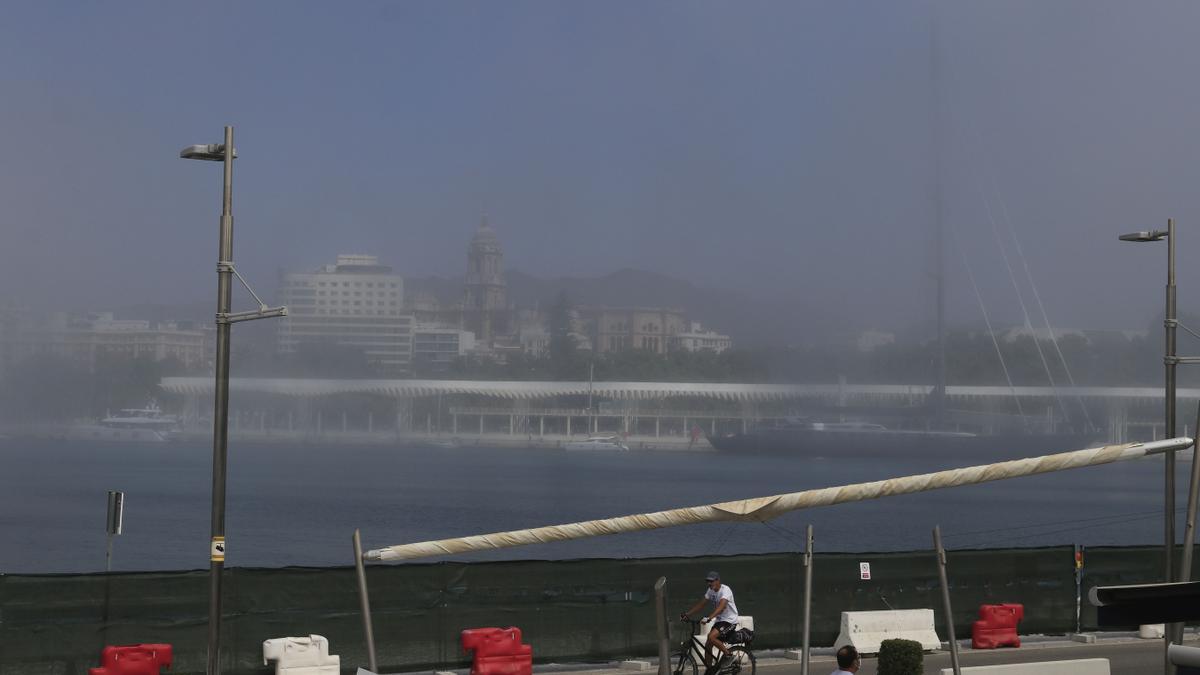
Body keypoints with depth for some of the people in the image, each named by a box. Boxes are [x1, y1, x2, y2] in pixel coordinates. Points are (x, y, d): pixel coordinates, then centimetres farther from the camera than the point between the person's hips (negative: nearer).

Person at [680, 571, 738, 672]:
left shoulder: (725, 590, -21)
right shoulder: (711, 591, 5)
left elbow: (721, 606, -36)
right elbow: (701, 604, 7)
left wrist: (709, 617, -49)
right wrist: (687, 614, -4)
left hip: (729, 620, -8)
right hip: (719, 620, 8)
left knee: (711, 637, -28)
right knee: (708, 646, 2)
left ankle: (727, 654, -8)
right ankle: (709, 670, 13)